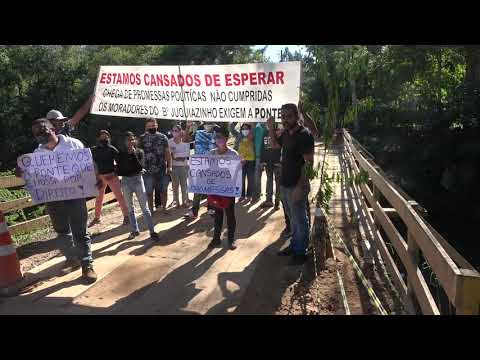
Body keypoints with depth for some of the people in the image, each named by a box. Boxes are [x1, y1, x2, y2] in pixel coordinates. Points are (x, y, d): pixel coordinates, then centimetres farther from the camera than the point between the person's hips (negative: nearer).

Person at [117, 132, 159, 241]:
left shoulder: (139, 152, -1)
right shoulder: (121, 153, 1)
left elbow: (140, 167, -15)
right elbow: (118, 171, 0)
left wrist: (133, 154, -16)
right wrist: (132, 172, -7)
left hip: (138, 180, -2)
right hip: (126, 181, 2)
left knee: (145, 208, -5)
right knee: (130, 209, 11)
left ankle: (152, 231, -2)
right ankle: (135, 230, 24)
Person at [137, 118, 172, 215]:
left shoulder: (163, 137, 6)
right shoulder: (142, 138, 3)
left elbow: (168, 153, 5)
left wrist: (169, 166, -4)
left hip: (162, 169, 1)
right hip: (148, 170, -1)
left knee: (163, 190, 9)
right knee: (149, 192, 6)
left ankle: (164, 207, 24)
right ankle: (151, 209, 21)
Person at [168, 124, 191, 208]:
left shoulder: (185, 141, -5)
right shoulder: (170, 141, 1)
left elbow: (187, 153, -10)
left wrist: (175, 155, -11)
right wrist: (181, 155, -12)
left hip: (184, 166, -1)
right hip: (173, 166, 1)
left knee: (184, 184, 6)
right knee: (175, 185, 6)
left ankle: (184, 201, 17)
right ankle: (176, 202, 16)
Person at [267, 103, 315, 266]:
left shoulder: (304, 135, -18)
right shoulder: (287, 133, 8)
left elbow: (308, 162, -21)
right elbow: (275, 144, 28)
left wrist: (300, 187, -25)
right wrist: (271, 129, 11)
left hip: (296, 186, -8)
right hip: (285, 184, 8)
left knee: (300, 220, 6)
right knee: (293, 218, 21)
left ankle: (300, 252, 21)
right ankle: (294, 245, 37)